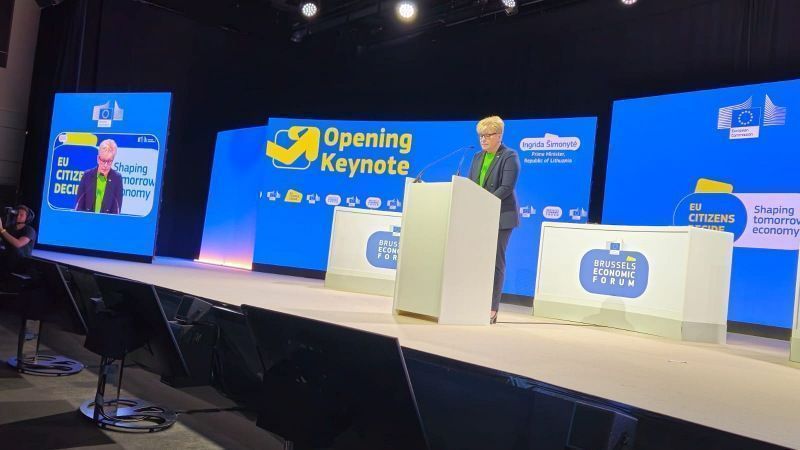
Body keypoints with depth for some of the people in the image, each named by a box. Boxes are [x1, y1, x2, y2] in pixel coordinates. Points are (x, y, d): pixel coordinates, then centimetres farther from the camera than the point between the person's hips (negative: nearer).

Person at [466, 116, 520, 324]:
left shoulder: (510, 156, -4)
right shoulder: (477, 157, 16)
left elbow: (506, 188, -15)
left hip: (500, 217, -6)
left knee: (495, 263, -3)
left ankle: (492, 310, 1)